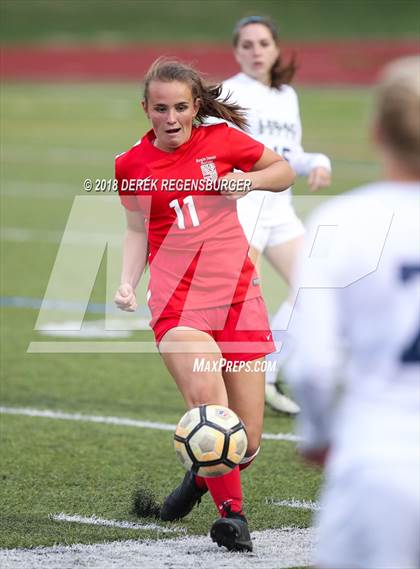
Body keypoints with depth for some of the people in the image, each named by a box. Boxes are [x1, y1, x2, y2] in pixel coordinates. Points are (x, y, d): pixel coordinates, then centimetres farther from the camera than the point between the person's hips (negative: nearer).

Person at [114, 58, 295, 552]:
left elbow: (285, 171, 15)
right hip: (177, 299, -1)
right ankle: (231, 513, -21)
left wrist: (249, 181, -5)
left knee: (246, 443, 1)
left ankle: (203, 476, 33)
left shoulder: (221, 140, 2)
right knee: (206, 398, -30)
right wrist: (128, 282, -1)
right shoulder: (132, 165, 4)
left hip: (238, 294, 1)